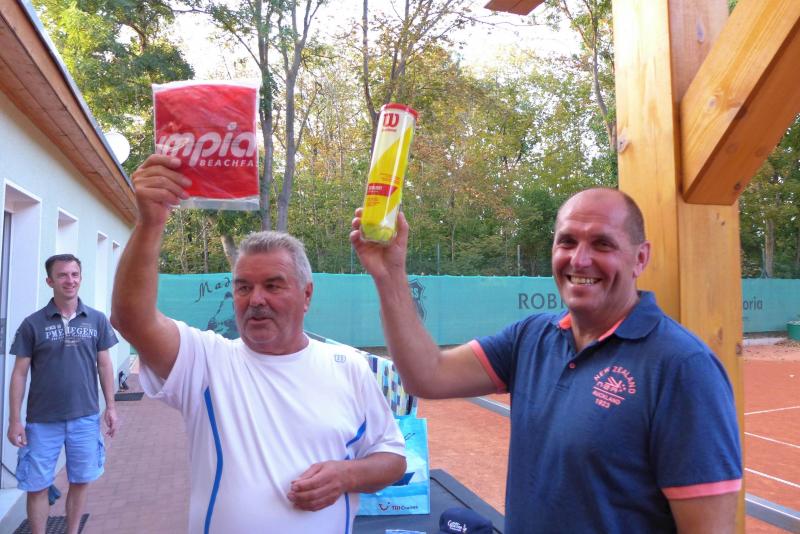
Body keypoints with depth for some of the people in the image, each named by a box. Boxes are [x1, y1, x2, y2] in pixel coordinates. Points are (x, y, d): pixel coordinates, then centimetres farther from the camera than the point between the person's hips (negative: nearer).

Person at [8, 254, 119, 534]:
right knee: (37, 486, 9)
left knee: (80, 481, 13)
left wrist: (111, 406, 4)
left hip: (86, 418, 2)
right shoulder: (33, 324, -4)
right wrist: (14, 420, -4)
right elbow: (20, 374, -1)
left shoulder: (97, 320, 1)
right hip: (42, 421, -1)